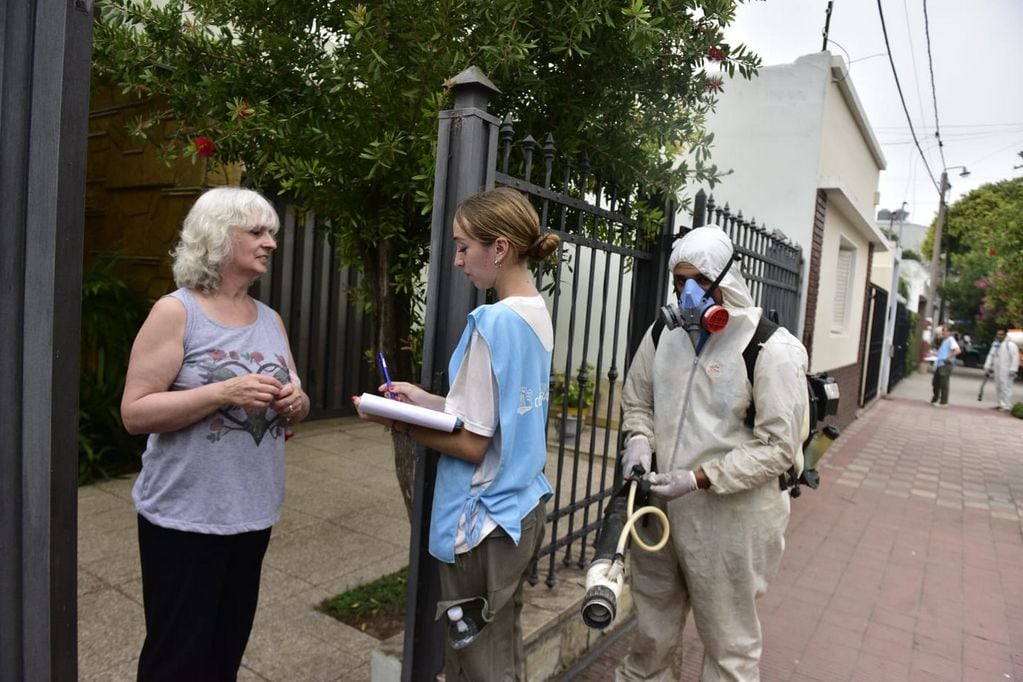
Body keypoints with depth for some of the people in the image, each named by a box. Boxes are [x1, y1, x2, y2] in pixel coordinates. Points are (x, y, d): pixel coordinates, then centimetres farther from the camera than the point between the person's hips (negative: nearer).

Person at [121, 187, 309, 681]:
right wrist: (224, 392, -25)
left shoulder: (270, 319, 8)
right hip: (185, 516, -5)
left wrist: (296, 402, -9)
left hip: (253, 512, 6)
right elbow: (135, 413, -15)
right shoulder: (176, 311, -10)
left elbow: (291, 409, 14)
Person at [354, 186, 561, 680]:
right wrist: (425, 401, 7)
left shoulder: (493, 321, -22)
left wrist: (395, 421, -9)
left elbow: (472, 443, -20)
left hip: (486, 522, -8)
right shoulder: (538, 314, 5)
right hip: (524, 509, 9)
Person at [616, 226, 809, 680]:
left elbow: (778, 447, -14)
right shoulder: (663, 334, 2)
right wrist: (640, 440, -7)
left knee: (729, 643, 14)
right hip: (660, 507, 5)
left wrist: (699, 479, -21)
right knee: (651, 630, 24)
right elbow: (636, 401, 15)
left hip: (728, 517, -5)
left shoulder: (772, 349, -14)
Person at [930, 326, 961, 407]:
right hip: (939, 364, 10)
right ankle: (934, 400, 24)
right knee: (935, 382, 14)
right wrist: (935, 355, 18)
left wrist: (948, 358, -21)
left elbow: (957, 350, -25)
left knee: (944, 384, -5)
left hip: (945, 365, -10)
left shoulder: (951, 340, -10)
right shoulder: (944, 340, 18)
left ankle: (944, 402, 0)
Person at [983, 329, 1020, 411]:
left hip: (1006, 371, -8)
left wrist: (1013, 370, -20)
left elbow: (1015, 357, -16)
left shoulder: (1010, 344, -10)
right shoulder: (995, 344, 15)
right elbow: (991, 355, 20)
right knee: (998, 388, 13)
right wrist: (987, 366, 14)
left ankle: (1007, 406, -8)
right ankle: (1001, 404, 21)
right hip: (997, 370, 8)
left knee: (1006, 388, -10)